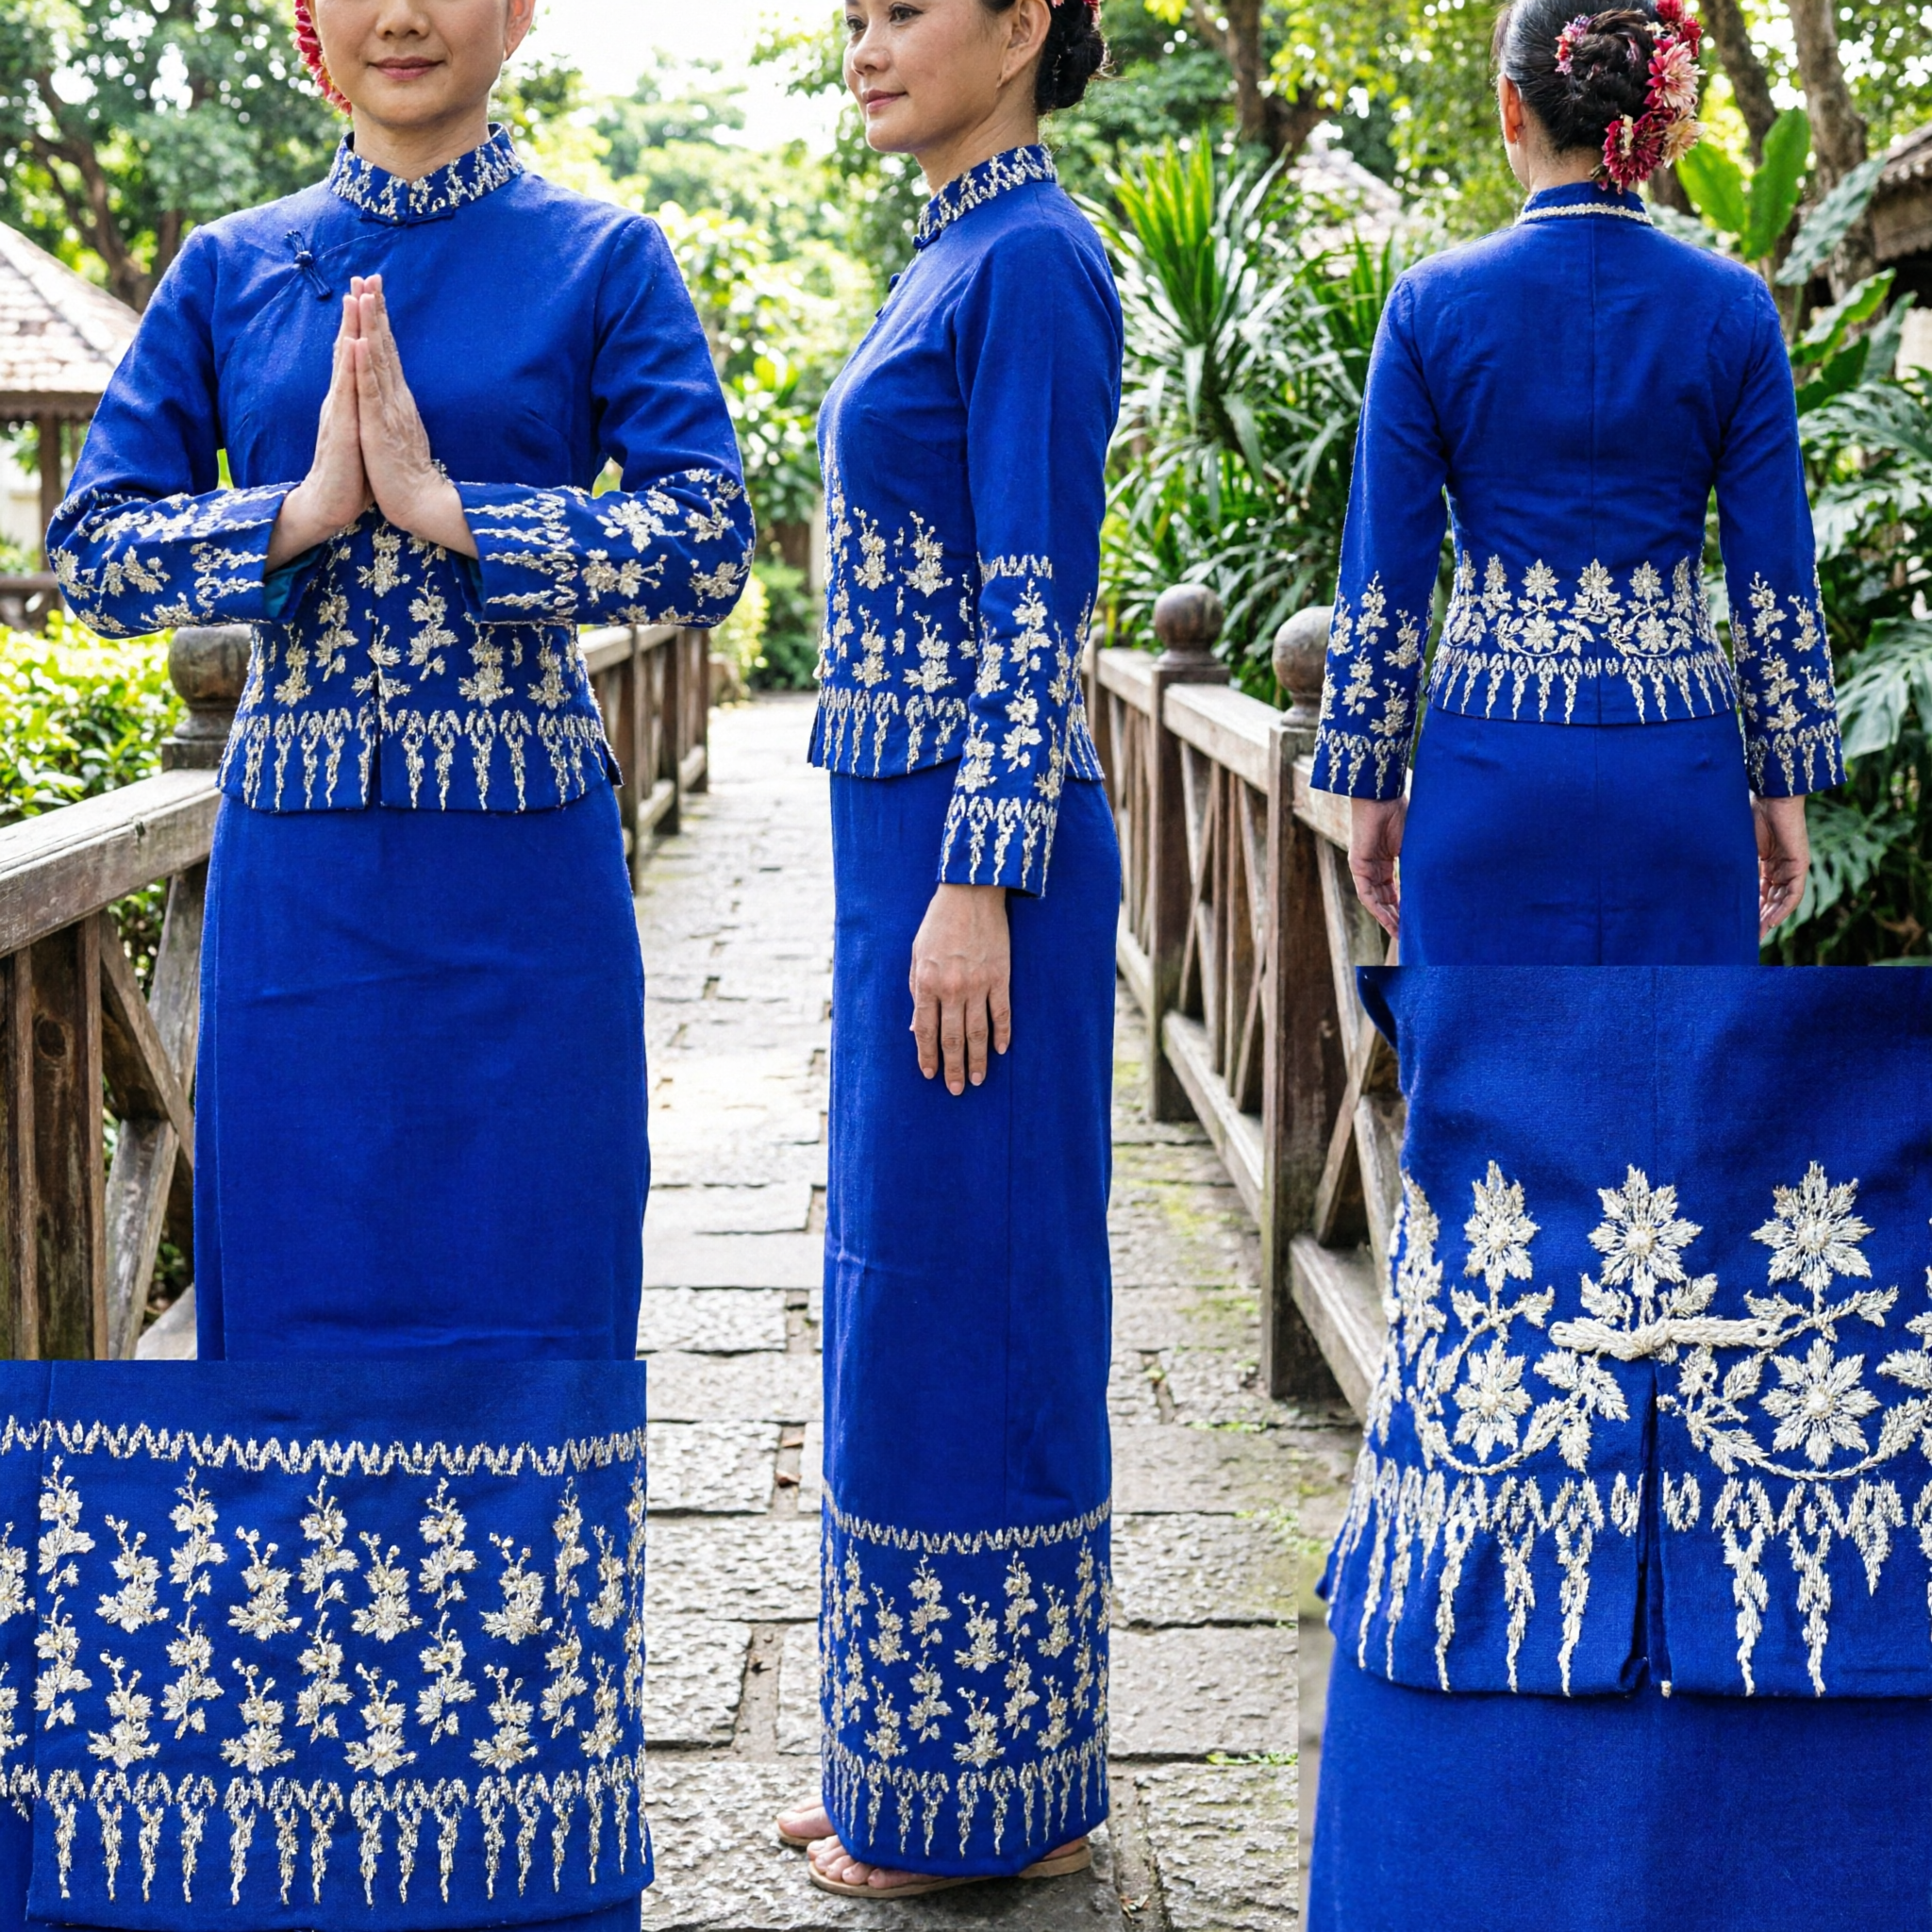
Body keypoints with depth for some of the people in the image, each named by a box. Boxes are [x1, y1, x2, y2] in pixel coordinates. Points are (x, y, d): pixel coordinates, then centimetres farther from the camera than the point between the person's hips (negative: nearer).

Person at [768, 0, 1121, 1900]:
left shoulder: (1030, 261, -12)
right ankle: (910, 1754, 28)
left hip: (971, 838, -10)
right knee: (903, 1278, 15)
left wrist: (980, 887, -21)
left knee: (963, 1280, -1)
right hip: (902, 822, 10)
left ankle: (991, 1791, 13)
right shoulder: (952, 255, 17)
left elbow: (1039, 607, -18)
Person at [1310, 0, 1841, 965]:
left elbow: (1383, 584, -3)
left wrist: (1370, 785, 6)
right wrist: (1783, 785, 9)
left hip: (1491, 773, -1)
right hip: (1678, 774, 1)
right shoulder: (1732, 307, -1)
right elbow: (1775, 580, 0)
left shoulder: (1431, 304, -4)